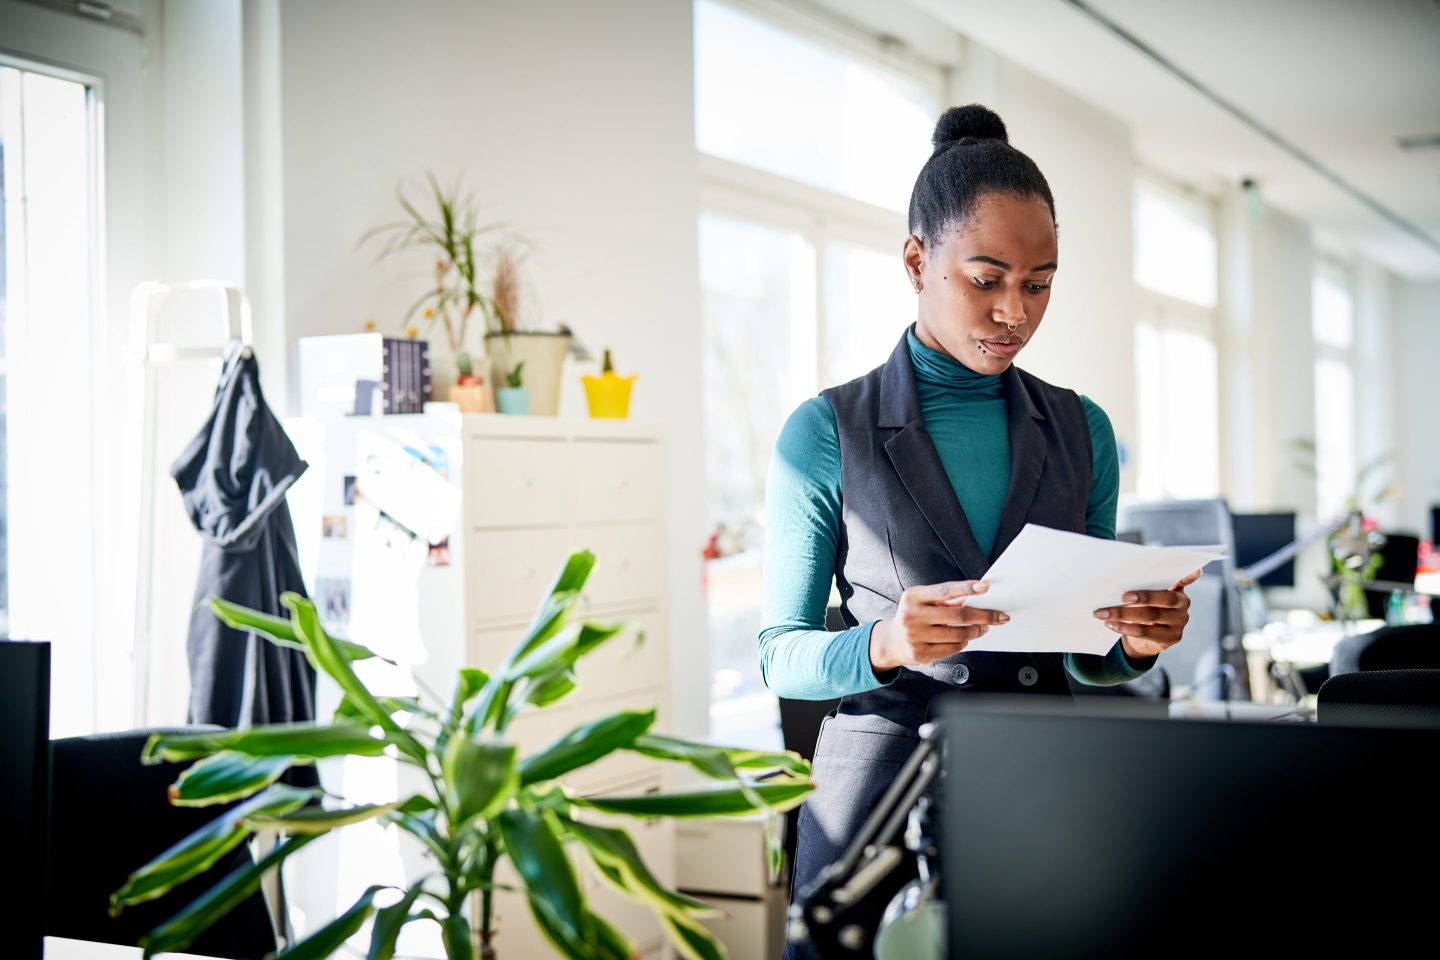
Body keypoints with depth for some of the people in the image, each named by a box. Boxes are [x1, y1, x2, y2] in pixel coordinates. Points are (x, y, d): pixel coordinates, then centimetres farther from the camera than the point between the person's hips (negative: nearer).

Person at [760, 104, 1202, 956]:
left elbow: (1085, 660, 11)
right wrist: (882, 644, -24)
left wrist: (1136, 640, -12)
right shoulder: (826, 434, -5)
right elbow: (782, 655, -4)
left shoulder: (1082, 431, 6)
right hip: (882, 779, -3)